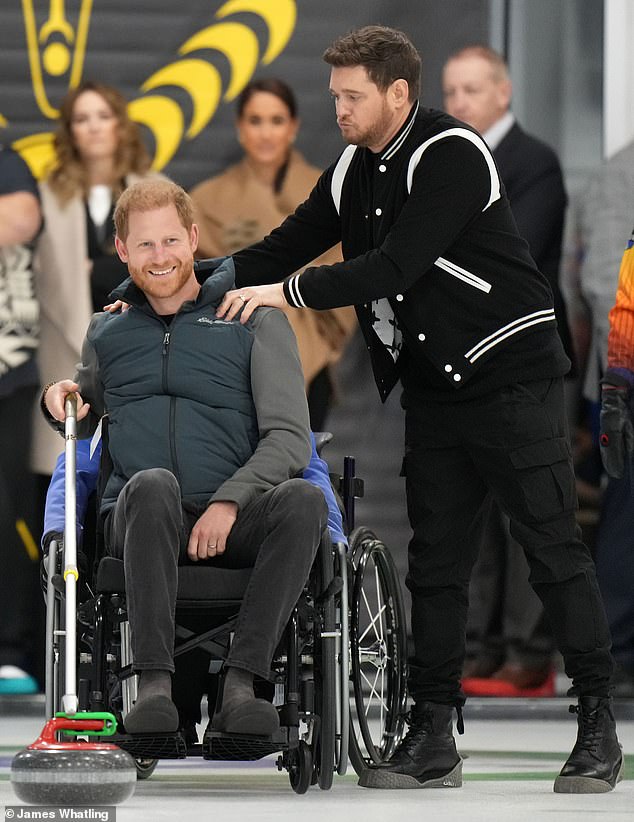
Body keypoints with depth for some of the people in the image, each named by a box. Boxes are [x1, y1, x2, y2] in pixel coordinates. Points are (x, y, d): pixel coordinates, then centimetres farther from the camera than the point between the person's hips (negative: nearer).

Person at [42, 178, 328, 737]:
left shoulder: (254, 320, 9)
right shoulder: (108, 331, 20)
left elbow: (289, 439, 1)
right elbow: (84, 425, 35)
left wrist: (228, 502, -15)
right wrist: (61, 401, 10)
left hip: (232, 523, -1)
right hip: (137, 522, 1)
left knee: (303, 498, -34)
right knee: (152, 484, -36)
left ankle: (240, 685, -38)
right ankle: (154, 684, -44)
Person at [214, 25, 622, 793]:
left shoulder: (450, 154, -18)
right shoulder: (353, 170, 7)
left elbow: (398, 265, -26)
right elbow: (284, 247, 9)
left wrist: (290, 292, -25)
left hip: (510, 375, -8)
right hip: (433, 388, 8)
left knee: (553, 549, -5)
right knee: (434, 561, 7)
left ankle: (597, 728, -1)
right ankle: (433, 737, 10)